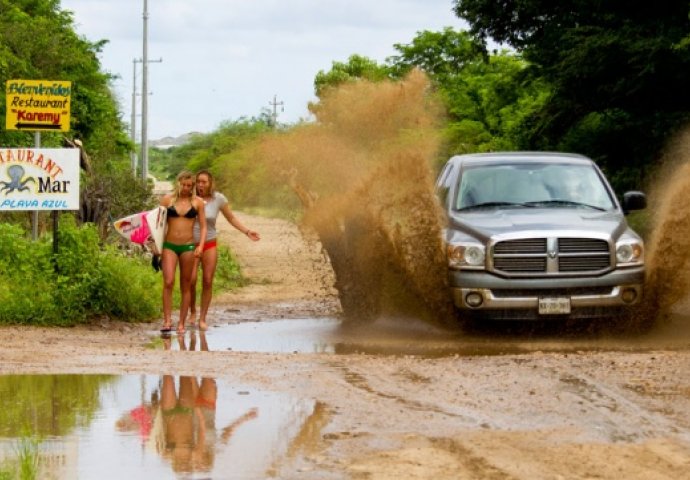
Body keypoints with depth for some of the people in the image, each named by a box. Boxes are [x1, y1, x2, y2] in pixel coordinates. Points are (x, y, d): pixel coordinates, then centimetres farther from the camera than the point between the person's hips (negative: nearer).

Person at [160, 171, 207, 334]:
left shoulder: (197, 202, 4)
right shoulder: (167, 199, 3)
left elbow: (203, 226, 6)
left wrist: (200, 246, -8)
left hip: (188, 247, 1)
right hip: (169, 246, -1)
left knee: (186, 286, 5)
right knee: (168, 282, -17)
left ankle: (181, 323, 11)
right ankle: (167, 320, -15)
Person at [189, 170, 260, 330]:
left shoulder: (218, 199, -4)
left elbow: (231, 218, 8)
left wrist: (247, 232, 1)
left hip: (209, 245, 1)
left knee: (208, 282, 0)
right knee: (191, 280, -13)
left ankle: (202, 319, 10)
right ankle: (192, 311, 12)